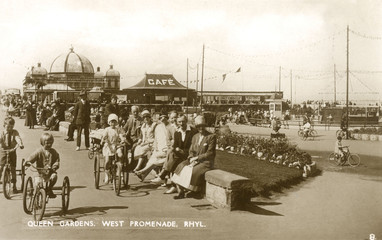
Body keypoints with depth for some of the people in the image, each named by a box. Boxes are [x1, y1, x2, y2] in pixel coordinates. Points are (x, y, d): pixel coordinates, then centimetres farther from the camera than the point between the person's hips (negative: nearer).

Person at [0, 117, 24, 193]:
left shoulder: (15, 132, -4)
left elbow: (18, 138, -21)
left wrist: (20, 144, -41)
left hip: (12, 151, 0)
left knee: (13, 169, 2)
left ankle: (14, 186, 12)